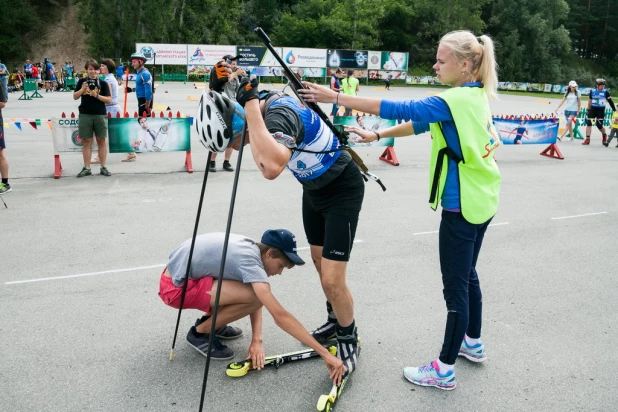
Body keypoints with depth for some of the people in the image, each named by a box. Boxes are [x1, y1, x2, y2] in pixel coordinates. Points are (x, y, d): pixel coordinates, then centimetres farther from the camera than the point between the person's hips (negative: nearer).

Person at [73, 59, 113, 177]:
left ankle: (103, 167, 11)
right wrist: (82, 90, -11)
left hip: (100, 115, -1)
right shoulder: (82, 81, 7)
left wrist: (97, 95, -15)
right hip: (85, 115, 1)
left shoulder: (103, 83, 3)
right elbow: (75, 97, 6)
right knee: (87, 141, 4)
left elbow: (109, 99, -1)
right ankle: (86, 168, 9)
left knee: (101, 141, 4)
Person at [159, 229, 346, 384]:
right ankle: (200, 333, -2)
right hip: (175, 286, -9)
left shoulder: (249, 247, 1)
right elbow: (280, 316, -31)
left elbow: (256, 300, 7)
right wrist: (325, 354, -30)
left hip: (182, 273, 9)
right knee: (254, 296, -23)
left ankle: (210, 321, 18)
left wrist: (257, 340, -6)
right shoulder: (249, 259, -25)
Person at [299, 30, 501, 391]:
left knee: (455, 287, -1)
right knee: (467, 276, 22)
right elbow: (421, 123, 12)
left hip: (462, 206, -10)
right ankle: (473, 342, 39)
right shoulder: (476, 96, 8)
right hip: (480, 202, 10)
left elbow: (402, 110, -27)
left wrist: (337, 97, -26)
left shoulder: (456, 100, -21)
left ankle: (445, 370, 11)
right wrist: (378, 136, 8)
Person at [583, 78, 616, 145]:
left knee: (599, 125, -2)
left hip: (601, 110, -2)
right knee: (589, 123, -7)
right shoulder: (592, 91, 2)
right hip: (593, 109, 2)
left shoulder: (605, 92, -5)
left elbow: (610, 101, -3)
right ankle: (587, 139, -3)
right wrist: (588, 110, 15)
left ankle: (604, 135, 29)